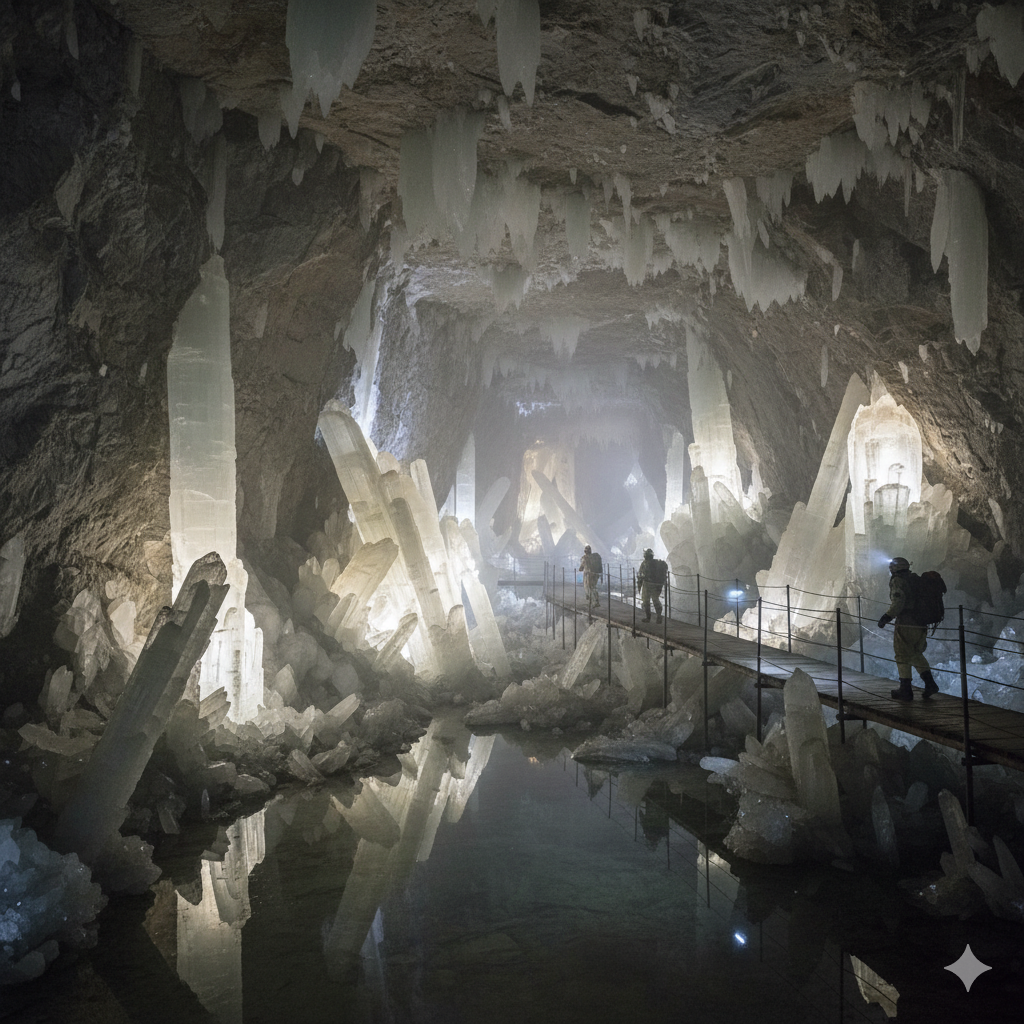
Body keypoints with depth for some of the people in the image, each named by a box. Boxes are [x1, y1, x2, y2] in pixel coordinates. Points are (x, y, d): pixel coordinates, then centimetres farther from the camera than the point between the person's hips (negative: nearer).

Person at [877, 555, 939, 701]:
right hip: (921, 626, 7)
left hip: (905, 625, -7)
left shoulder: (898, 581, -5)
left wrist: (887, 616, -21)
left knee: (903, 656, 3)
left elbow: (898, 601, -21)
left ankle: (906, 690, 6)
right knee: (916, 654, 22)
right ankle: (930, 683, 9)